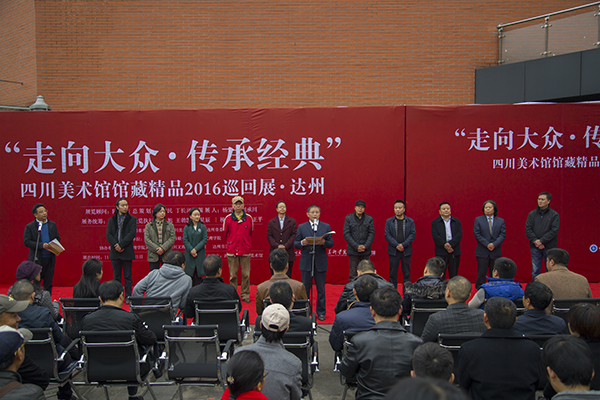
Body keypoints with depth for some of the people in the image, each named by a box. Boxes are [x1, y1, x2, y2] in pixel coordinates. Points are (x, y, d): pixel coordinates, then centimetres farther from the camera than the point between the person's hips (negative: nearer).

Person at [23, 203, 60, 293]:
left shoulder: (52, 225, 10)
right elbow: (27, 242, -10)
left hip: (50, 259, 4)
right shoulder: (29, 227, -2)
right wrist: (41, 245, -21)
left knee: (48, 283, 9)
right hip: (36, 259, -4)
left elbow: (57, 238, 14)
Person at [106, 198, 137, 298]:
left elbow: (132, 234, -7)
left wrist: (121, 245, -15)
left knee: (127, 276, 2)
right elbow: (108, 234, 2)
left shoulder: (132, 219, 4)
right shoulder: (111, 220, 11)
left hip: (127, 252, -2)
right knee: (116, 276, 8)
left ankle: (128, 296, 8)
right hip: (115, 252, 2)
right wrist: (115, 245, -13)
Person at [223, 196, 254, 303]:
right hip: (232, 250, 0)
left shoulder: (249, 218, 3)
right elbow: (225, 233, 14)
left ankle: (245, 295, 11)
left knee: (246, 274, 0)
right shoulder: (228, 218, 2)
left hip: (245, 251, 0)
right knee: (232, 275, 3)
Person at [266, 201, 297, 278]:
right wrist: (277, 246, -12)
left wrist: (285, 246, -13)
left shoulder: (292, 222, 7)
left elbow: (294, 235, 0)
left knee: (287, 277, 1)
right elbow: (269, 236, 3)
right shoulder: (271, 222, 11)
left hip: (288, 254, -1)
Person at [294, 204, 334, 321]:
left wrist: (324, 242, -18)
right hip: (306, 262, 0)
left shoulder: (326, 227, 6)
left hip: (320, 262, 0)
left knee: (321, 289, 6)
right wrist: (302, 243, -18)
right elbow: (295, 244, 3)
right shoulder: (301, 227, 5)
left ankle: (321, 312, 18)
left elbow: (331, 243, 3)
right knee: (305, 288, 7)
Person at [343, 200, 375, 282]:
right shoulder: (348, 218, 2)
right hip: (353, 251, -1)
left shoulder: (369, 219, 5)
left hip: (366, 251, 1)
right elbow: (346, 234, -4)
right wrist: (356, 246, -12)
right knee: (353, 274, 2)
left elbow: (372, 234, 1)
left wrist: (365, 246, -12)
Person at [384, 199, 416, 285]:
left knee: (406, 273, 4)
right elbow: (387, 235, -2)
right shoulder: (389, 221, 5)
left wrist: (403, 245, -15)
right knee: (393, 273, 4)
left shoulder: (410, 221, 6)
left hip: (406, 251, 0)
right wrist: (396, 245, -14)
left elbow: (412, 235, -2)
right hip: (393, 251, 0)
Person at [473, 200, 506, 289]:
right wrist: (487, 244, -14)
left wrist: (494, 244, -15)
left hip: (496, 252, 2)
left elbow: (503, 235, 0)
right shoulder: (478, 220, 4)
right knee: (481, 273, 0)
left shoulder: (501, 221, 8)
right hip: (482, 252, -1)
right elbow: (477, 234, -4)